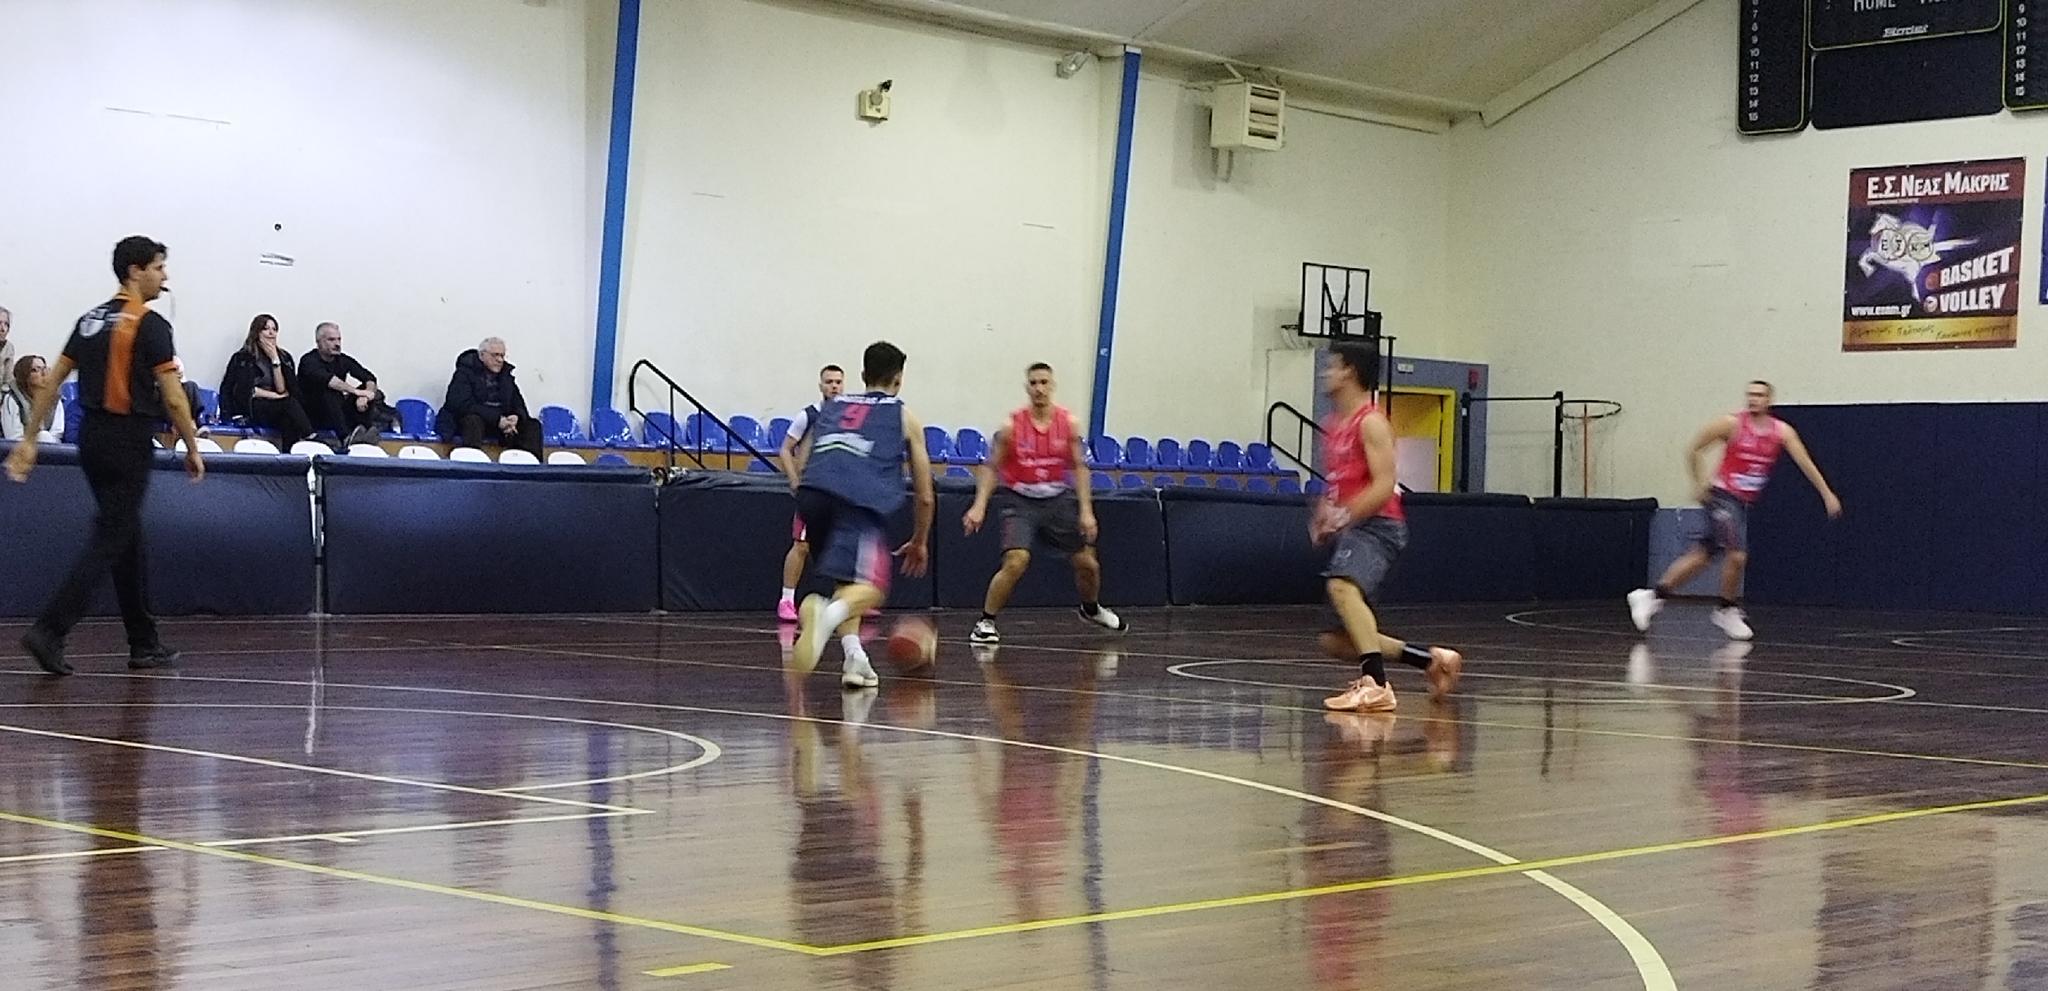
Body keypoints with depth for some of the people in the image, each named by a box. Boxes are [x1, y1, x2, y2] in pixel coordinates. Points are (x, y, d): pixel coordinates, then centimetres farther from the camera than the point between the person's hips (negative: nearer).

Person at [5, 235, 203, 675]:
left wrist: (29, 439, 13)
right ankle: (49, 631, -15)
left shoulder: (91, 319, 12)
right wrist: (193, 448, -3)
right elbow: (172, 398, -14)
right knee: (109, 542, -6)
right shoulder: (151, 325, -11)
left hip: (93, 436, 8)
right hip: (129, 441, -8)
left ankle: (144, 643, 18)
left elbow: (52, 381, 11)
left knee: (129, 538, 14)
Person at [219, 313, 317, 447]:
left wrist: (275, 360, -4)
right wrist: (274, 395, -6)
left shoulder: (284, 357, 15)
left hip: (275, 408, 4)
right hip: (250, 409, -4)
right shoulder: (243, 358, 5)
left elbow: (282, 389, 1)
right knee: (289, 404, -32)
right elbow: (246, 391, -5)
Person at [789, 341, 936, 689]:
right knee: (870, 588, -11)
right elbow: (925, 496, 26)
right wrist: (919, 542, 39)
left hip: (813, 491, 4)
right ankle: (827, 614, -42)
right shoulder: (905, 417, 25)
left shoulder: (832, 407, 34)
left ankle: (854, 657, 5)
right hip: (860, 498, -4)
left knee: (848, 581, 23)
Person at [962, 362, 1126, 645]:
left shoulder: (1068, 423, -6)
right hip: (1020, 501, -3)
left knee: (1088, 563, 10)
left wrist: (1086, 510, -6)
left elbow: (1079, 466, 1)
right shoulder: (1012, 426, -12)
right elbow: (991, 466, -5)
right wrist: (979, 505, -15)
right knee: (1016, 562, -24)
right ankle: (985, 622, -10)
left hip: (1057, 499, 3)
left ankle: (1091, 608, 41)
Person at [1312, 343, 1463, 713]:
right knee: (1338, 642, 8)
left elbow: (1384, 486, -18)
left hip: (1376, 526, -10)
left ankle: (1376, 686, -48)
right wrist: (1324, 514, 12)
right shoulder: (1333, 425, 19)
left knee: (1342, 587, -39)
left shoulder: (1371, 422, -8)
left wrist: (1344, 516, -24)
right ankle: (1434, 659, 20)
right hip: (1349, 531, 10)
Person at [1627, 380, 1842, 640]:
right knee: (1737, 555, -14)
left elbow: (1805, 462, -4)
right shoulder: (1732, 424, -11)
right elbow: (1693, 450, -3)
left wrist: (1827, 494, -11)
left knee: (1700, 557, 6)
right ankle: (1727, 612, 6)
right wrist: (1699, 484, -8)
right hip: (1723, 495, -5)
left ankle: (1651, 596, 13)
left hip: (1743, 503, 5)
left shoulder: (1782, 431, 0)